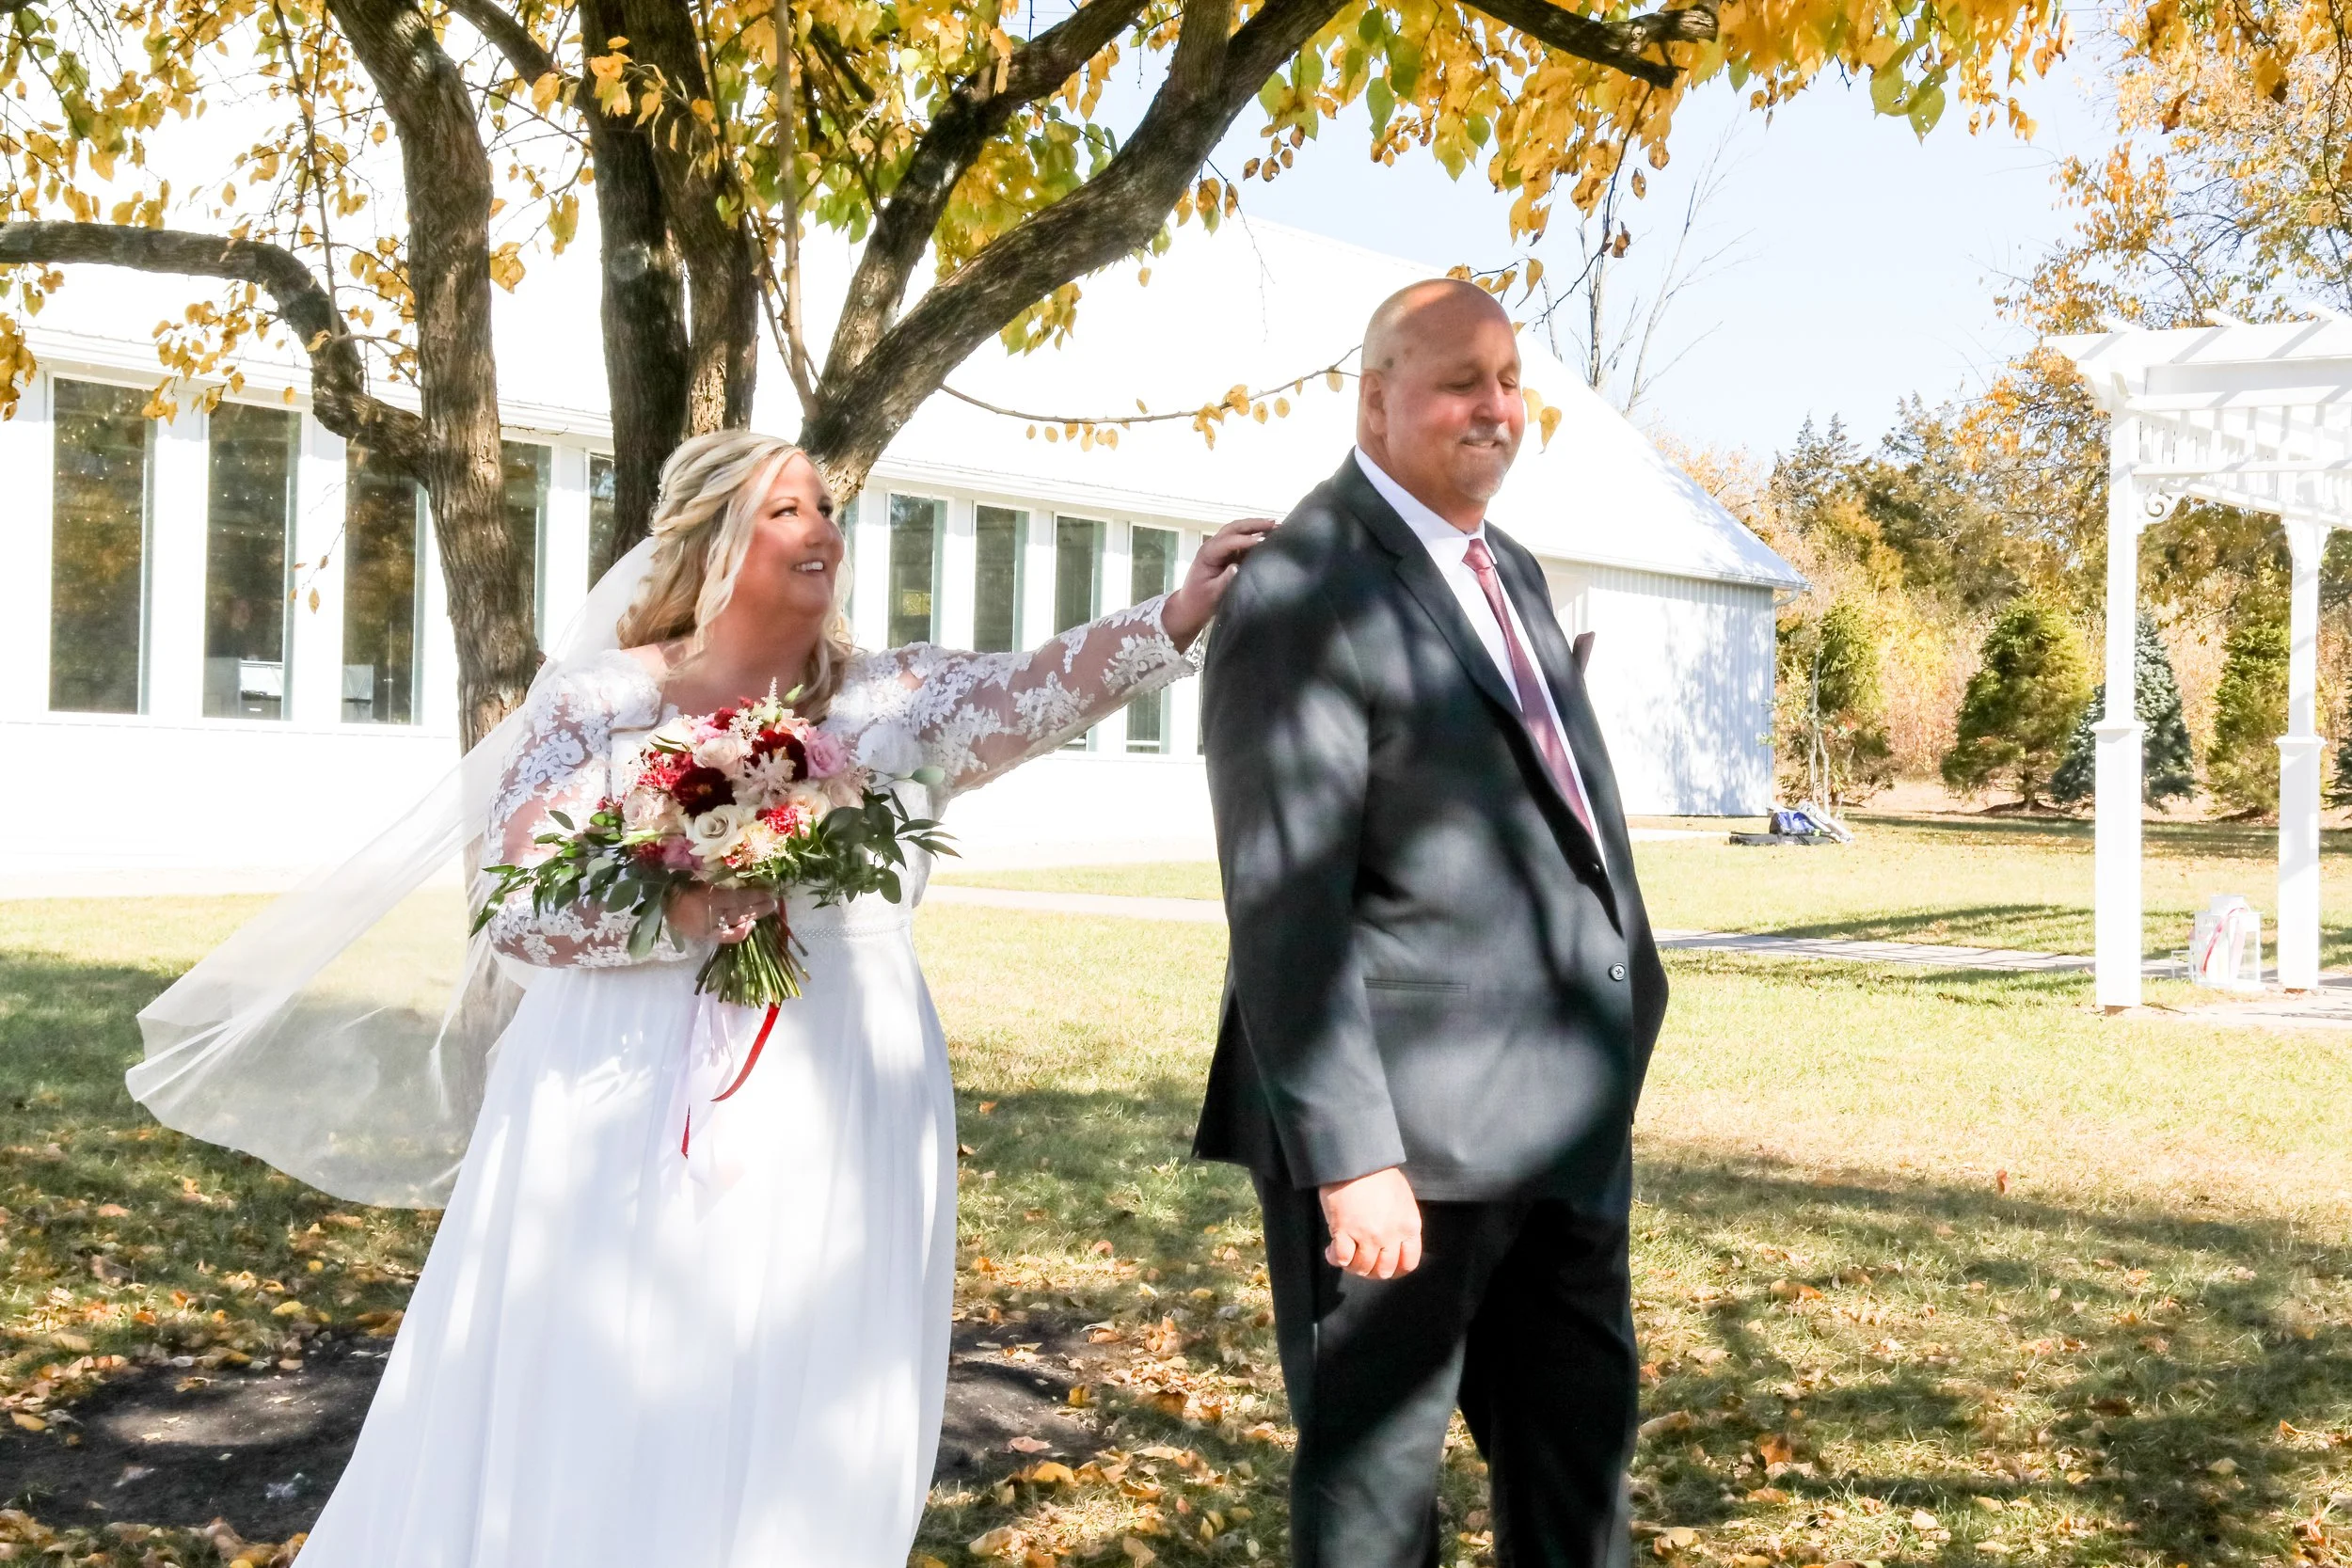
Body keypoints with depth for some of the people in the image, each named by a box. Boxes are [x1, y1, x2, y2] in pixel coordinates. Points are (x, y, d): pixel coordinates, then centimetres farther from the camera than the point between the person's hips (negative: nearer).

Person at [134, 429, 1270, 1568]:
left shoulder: (896, 702, 3)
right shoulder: (598, 698, 0)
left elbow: (1038, 691, -14)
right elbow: (514, 901, -6)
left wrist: (1183, 612, -29)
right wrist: (670, 915, -21)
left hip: (826, 1132, 1)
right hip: (624, 1121, -1)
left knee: (788, 1439, 6)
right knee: (590, 1428, 7)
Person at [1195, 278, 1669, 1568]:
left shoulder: (1512, 571, 15)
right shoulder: (1305, 591, -13)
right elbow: (1286, 902, -20)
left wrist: (1621, 1016, 17)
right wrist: (1351, 1157, -24)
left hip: (1566, 1125, 9)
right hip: (1412, 1133, -8)